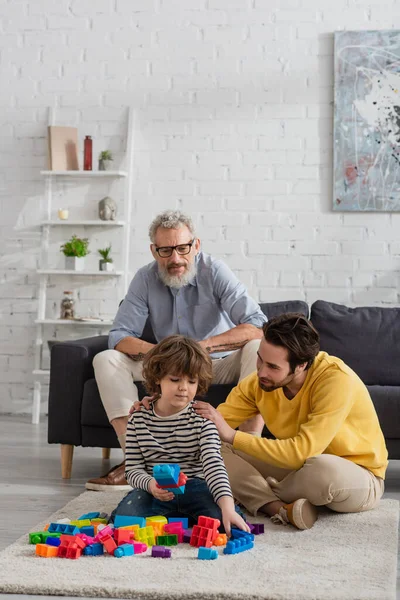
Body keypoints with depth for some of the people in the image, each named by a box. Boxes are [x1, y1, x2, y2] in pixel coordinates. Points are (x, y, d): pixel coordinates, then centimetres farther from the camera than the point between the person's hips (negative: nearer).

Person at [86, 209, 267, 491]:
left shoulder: (214, 271, -15)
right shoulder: (145, 278, -5)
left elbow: (258, 326, -26)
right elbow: (119, 336, -9)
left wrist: (203, 346, -39)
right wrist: (152, 351, -31)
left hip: (221, 366, -3)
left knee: (257, 349, -33)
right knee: (106, 360, -16)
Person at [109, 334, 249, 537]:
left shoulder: (202, 418, -6)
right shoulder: (139, 419, 0)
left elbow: (213, 464, -17)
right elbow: (133, 468, 1)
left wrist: (227, 505, -33)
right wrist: (150, 484, -24)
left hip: (194, 485, -1)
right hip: (155, 490, 1)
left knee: (220, 515, -30)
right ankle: (186, 519, -7)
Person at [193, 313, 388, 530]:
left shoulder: (336, 380, -30)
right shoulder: (258, 381, -12)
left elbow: (302, 453, -36)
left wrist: (232, 436, -35)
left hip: (358, 478, -5)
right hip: (300, 468, 5)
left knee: (321, 469, -41)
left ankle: (262, 497, -10)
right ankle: (281, 508, -25)